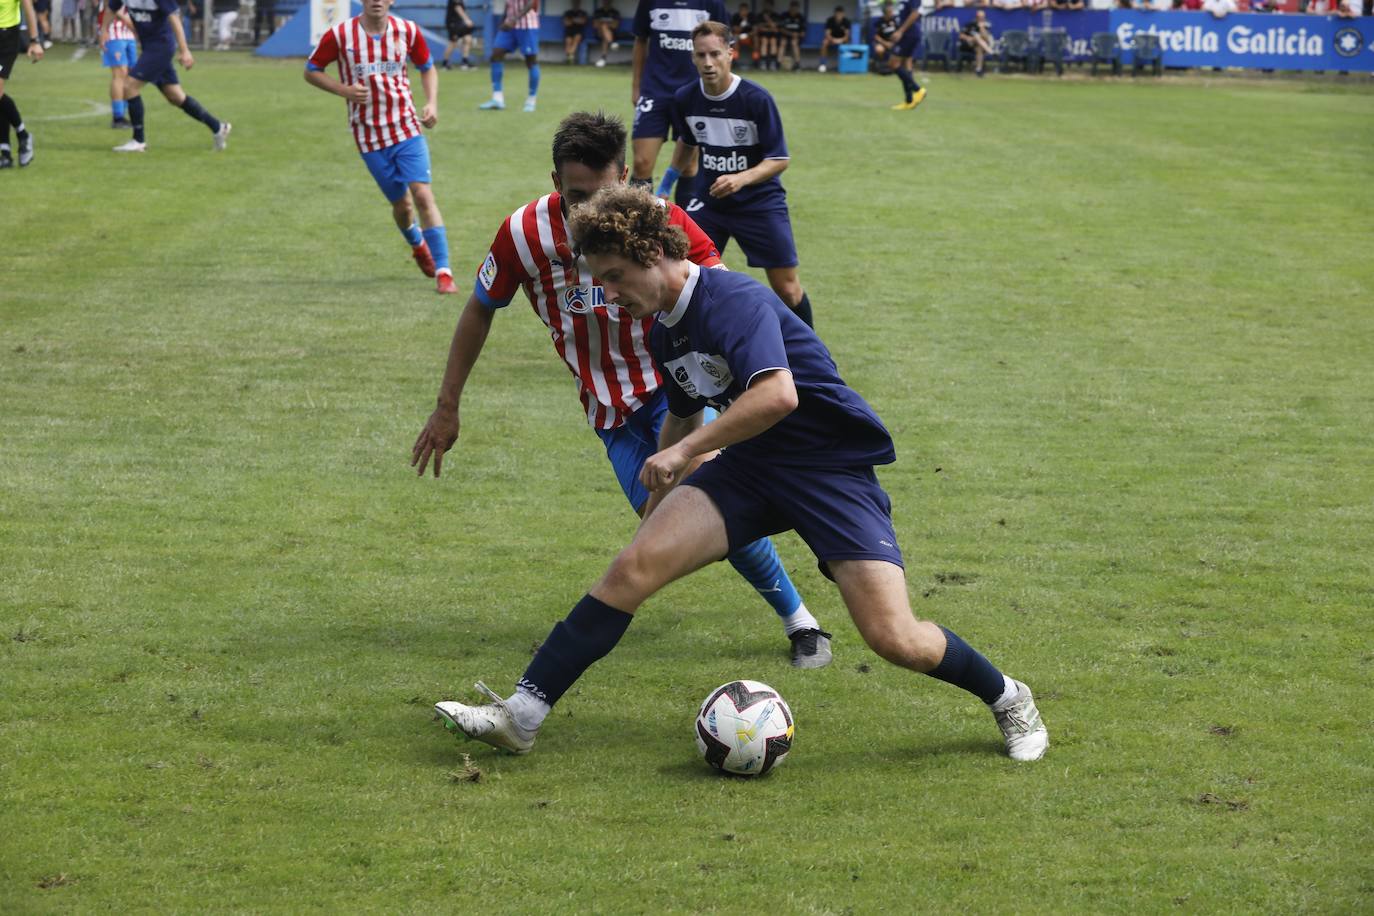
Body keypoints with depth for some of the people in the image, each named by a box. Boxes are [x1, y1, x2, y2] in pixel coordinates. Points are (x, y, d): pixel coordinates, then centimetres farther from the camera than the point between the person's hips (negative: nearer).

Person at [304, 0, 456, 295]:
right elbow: (311, 71, 3)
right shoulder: (340, 35, -8)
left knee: (423, 194, -14)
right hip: (369, 135, 0)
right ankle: (418, 246, 41)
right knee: (401, 203, 7)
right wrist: (344, 90, -14)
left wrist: (432, 103, -3)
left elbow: (427, 68, 14)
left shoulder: (407, 31, -3)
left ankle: (443, 272, -12)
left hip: (406, 126, 0)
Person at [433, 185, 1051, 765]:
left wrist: (684, 452, -30)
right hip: (750, 469, 7)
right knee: (634, 567, -13)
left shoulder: (736, 300, -22)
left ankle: (1008, 700, 14)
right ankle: (520, 715, -11)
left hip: (833, 470, -7)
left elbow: (778, 394, -38)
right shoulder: (663, 328, 6)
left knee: (893, 639, -15)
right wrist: (661, 484, 31)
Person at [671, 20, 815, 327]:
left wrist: (741, 179, -33)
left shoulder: (757, 98, -20)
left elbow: (779, 159, -17)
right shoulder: (684, 99, -7)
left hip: (760, 201, -3)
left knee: (787, 289, 0)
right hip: (708, 199, 3)